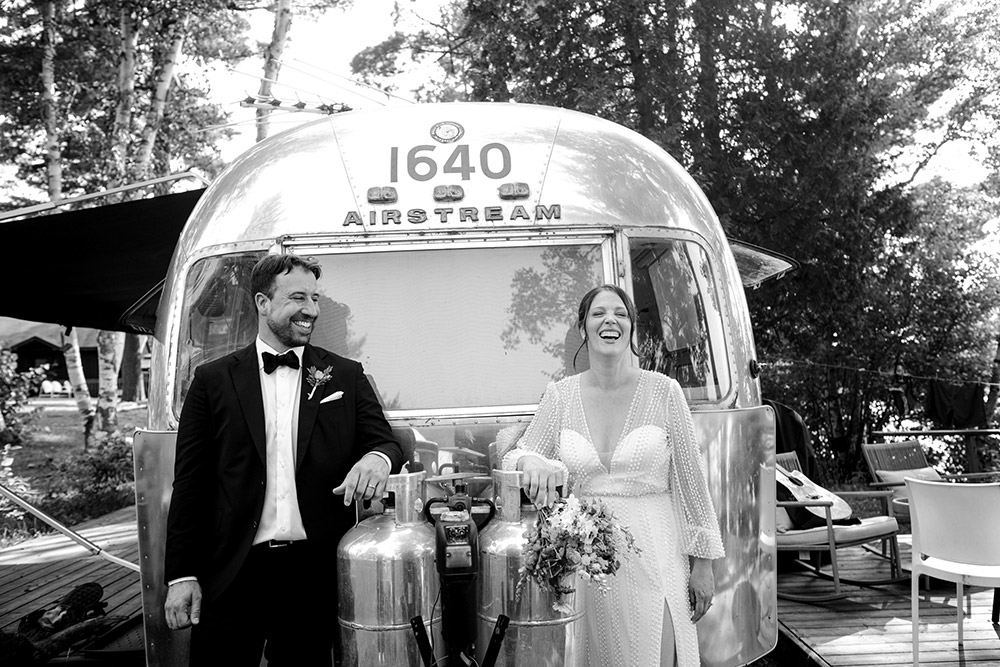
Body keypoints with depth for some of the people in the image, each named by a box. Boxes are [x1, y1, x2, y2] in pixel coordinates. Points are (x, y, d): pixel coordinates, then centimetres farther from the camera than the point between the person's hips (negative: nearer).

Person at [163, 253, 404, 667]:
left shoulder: (346, 377, 7)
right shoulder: (214, 380, 4)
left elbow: (384, 443, 5)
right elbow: (189, 484, 4)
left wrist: (376, 458, -20)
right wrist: (181, 576, -1)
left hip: (315, 572, 1)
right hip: (233, 574, -1)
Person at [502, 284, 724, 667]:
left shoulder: (663, 391, -2)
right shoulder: (561, 395, 3)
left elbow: (690, 480, 1)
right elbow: (515, 457, 4)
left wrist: (702, 561, 1)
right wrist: (532, 463, -21)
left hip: (652, 555, -2)